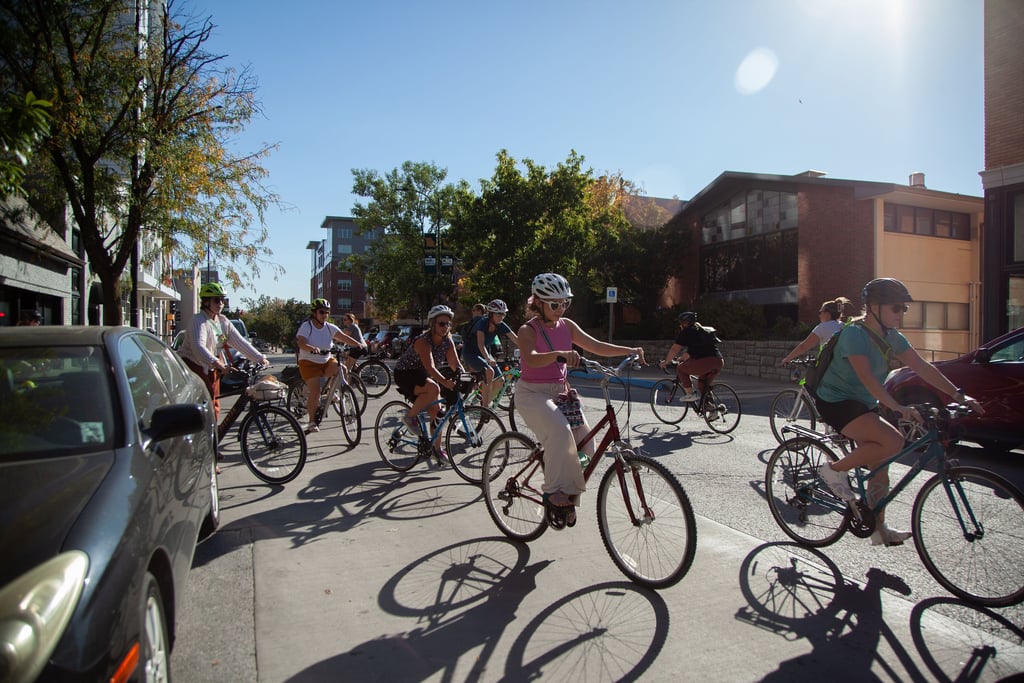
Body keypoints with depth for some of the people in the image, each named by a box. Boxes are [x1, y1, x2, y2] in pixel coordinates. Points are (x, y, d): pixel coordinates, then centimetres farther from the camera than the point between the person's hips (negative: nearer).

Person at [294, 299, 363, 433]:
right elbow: (301, 343, -27)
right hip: (309, 362, -4)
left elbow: (343, 337, -11)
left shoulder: (330, 327, 1)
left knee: (340, 368, -25)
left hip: (326, 361, 4)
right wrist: (312, 348, -48)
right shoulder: (306, 326, -12)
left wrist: (359, 345, -28)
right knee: (315, 392, -12)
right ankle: (311, 422, 3)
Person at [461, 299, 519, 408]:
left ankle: (487, 402, 14)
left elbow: (517, 340, -12)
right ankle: (484, 406, -26)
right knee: (489, 371, -31)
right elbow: (480, 344, -37)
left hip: (485, 352, 6)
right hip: (470, 352, -6)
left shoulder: (501, 325, -9)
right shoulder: (483, 322, -25)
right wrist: (488, 359, -52)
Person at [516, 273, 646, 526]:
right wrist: (559, 354, -50)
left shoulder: (567, 325, 7)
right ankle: (554, 491, -18)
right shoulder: (528, 330, -12)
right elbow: (531, 359, -32)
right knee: (560, 431, -33)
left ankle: (568, 497, 10)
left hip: (559, 392, 6)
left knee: (584, 439, -9)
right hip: (532, 393, -6)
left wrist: (630, 350, -8)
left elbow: (596, 346, 5)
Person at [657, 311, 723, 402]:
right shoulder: (702, 330, 29)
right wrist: (681, 359, 49)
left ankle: (691, 394, 2)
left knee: (681, 369, 9)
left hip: (705, 362, -8)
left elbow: (674, 350, 4)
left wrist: (665, 362, 16)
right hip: (719, 362, 8)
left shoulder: (686, 332, 5)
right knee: (703, 384, 26)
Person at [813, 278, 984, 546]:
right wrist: (897, 407, -42)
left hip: (864, 405, 9)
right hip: (837, 403, -9)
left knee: (879, 466, 6)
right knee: (893, 441, -25)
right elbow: (866, 376, -33)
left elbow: (922, 367, 2)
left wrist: (958, 395, -6)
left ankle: (879, 529, 17)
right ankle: (835, 469, -8)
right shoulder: (854, 334, -21)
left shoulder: (891, 337, 5)